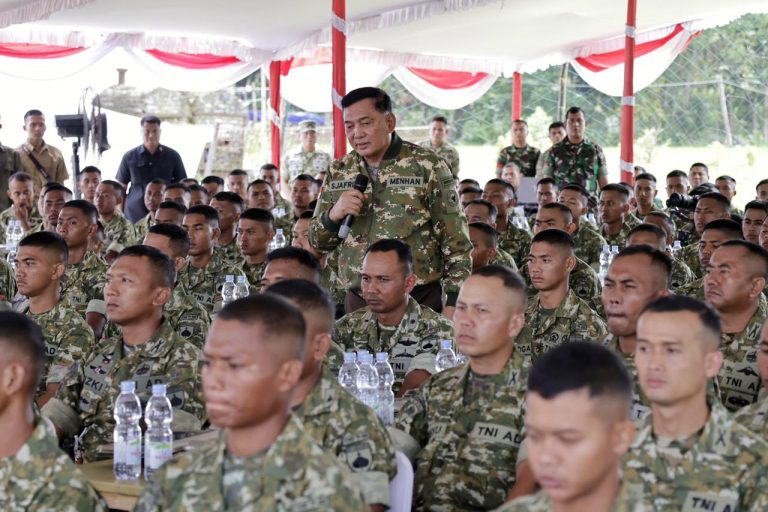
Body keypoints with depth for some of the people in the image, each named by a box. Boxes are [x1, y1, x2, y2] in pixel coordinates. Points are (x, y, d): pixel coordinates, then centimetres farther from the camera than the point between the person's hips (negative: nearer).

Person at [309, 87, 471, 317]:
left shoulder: (427, 166, -5)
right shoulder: (338, 172, 9)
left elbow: (456, 242, -5)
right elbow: (317, 242, 14)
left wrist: (453, 303, -12)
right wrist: (333, 215, -7)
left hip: (419, 299, -4)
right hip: (358, 301, 4)